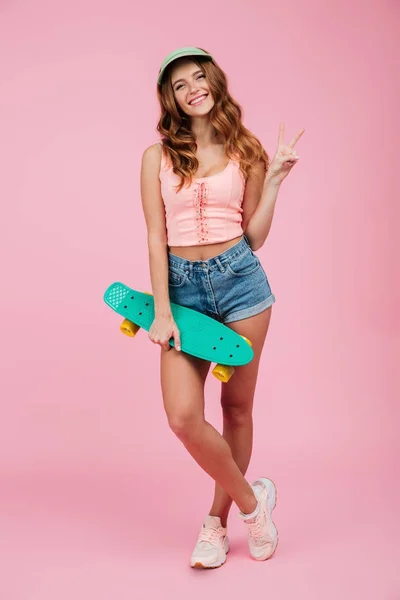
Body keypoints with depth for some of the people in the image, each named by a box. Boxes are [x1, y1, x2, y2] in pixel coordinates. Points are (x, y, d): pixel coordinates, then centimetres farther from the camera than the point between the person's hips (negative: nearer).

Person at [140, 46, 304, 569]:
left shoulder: (246, 152, 6)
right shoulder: (158, 156, 5)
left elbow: (254, 236, 5)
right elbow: (156, 237, -1)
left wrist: (275, 178, -2)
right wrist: (162, 311, -8)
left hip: (239, 277, 1)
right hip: (183, 285, 0)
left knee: (237, 407, 7)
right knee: (184, 416, -12)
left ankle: (218, 521, 26)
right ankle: (251, 498, 13)